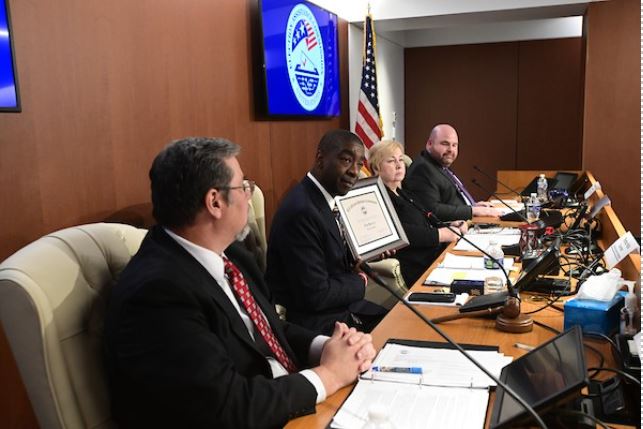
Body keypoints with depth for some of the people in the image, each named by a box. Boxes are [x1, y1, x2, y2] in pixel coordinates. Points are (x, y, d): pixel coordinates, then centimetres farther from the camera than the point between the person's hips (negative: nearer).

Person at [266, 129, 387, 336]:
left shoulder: (322, 198, 4)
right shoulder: (301, 211, -25)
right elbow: (316, 295, -24)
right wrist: (359, 281, -8)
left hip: (338, 309, 9)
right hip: (316, 324, -9)